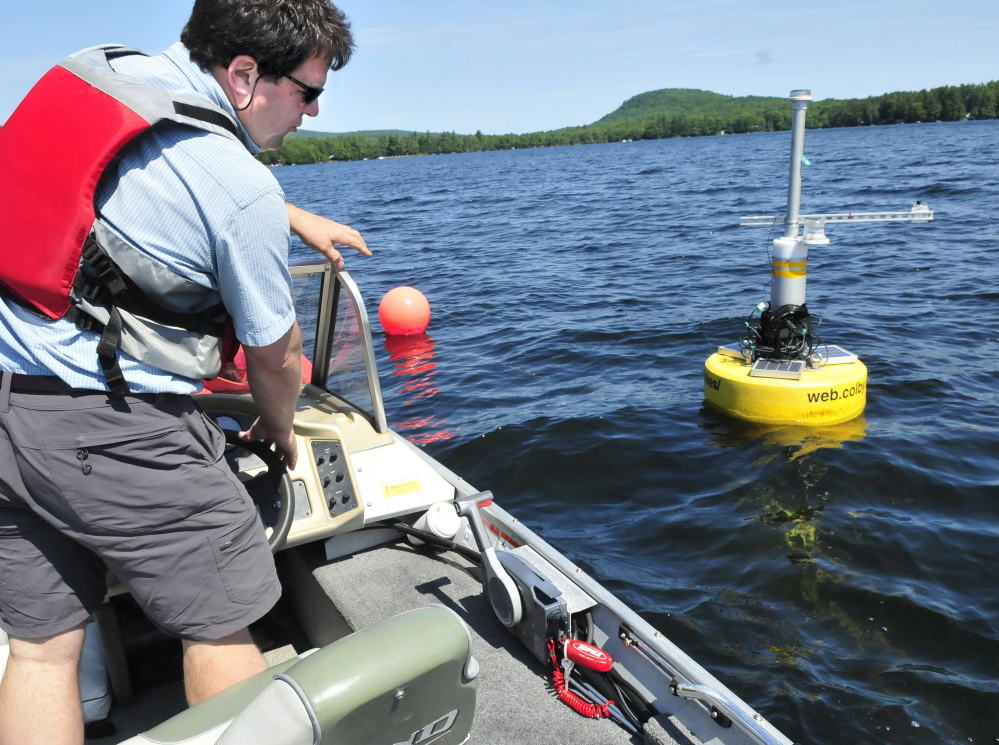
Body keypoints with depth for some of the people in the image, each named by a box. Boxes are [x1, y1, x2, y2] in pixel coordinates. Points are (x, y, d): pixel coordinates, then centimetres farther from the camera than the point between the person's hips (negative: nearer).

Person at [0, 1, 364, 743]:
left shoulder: (108, 71, 7)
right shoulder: (244, 189, -15)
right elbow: (276, 355, -3)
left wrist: (295, 219, 29)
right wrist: (278, 430, 18)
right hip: (109, 427, -8)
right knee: (219, 623, 9)